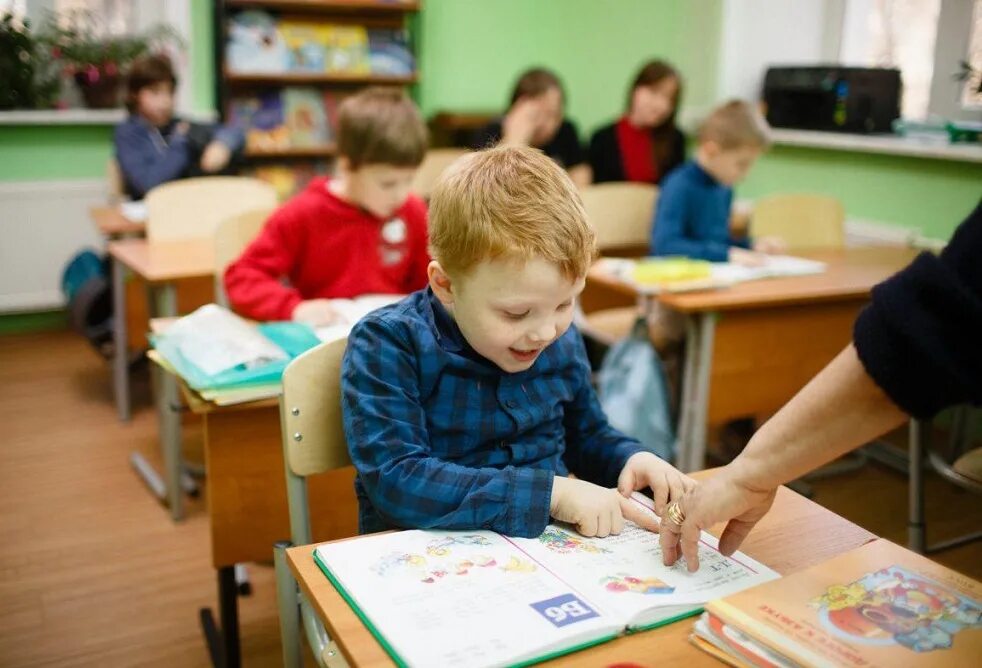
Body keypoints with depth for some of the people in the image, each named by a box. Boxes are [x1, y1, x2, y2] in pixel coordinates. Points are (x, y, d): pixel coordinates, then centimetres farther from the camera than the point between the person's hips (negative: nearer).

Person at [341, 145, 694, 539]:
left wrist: (630, 458, -4)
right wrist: (550, 492, -26)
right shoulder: (387, 345, -14)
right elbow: (395, 480, -24)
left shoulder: (562, 341, 2)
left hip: (554, 546, 4)